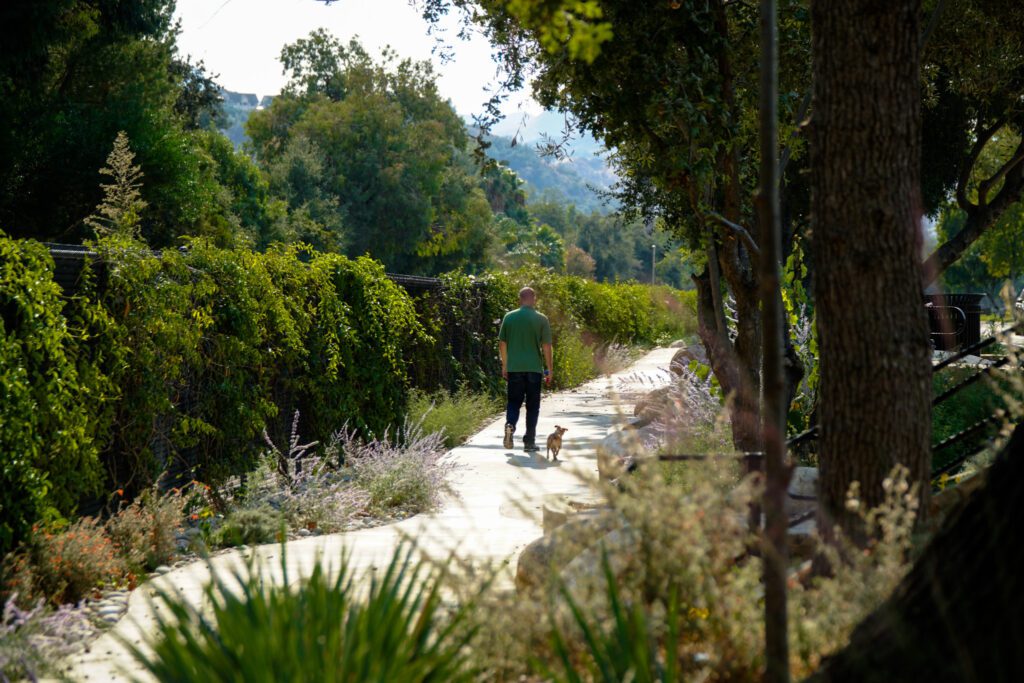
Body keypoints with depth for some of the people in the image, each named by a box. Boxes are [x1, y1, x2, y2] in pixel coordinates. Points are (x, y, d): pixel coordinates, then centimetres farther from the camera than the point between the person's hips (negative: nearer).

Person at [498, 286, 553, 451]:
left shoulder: (509, 317, 2)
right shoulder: (541, 319, -4)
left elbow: (502, 344, 7)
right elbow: (546, 346, -4)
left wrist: (504, 365, 18)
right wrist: (549, 369, 4)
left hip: (514, 368, 1)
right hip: (534, 368, -1)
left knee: (513, 401, 11)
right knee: (532, 405, 8)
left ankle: (510, 425, -17)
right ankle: (529, 441, 8)